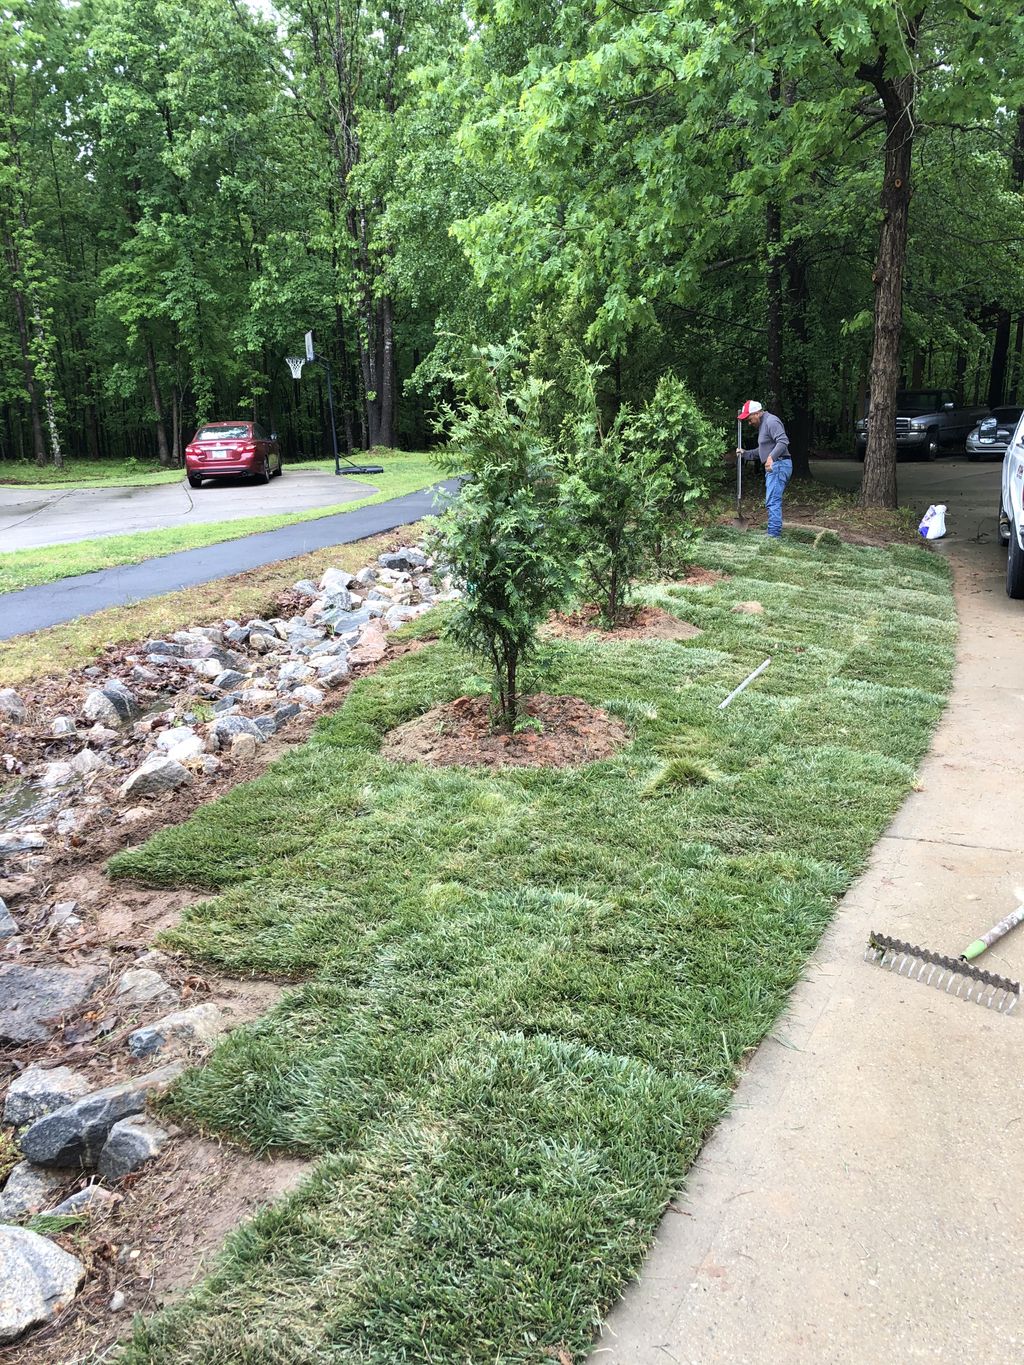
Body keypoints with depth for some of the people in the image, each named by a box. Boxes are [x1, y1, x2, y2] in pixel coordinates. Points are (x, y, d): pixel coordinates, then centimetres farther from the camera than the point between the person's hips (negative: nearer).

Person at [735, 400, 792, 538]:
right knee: (772, 502, 13)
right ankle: (774, 533, 17)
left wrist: (771, 457, -40)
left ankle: (773, 535, -18)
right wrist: (744, 453, 21)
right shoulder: (762, 425, 21)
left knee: (773, 502, -15)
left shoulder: (771, 421, -12)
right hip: (773, 467, 11)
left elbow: (783, 441, -26)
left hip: (778, 466, -11)